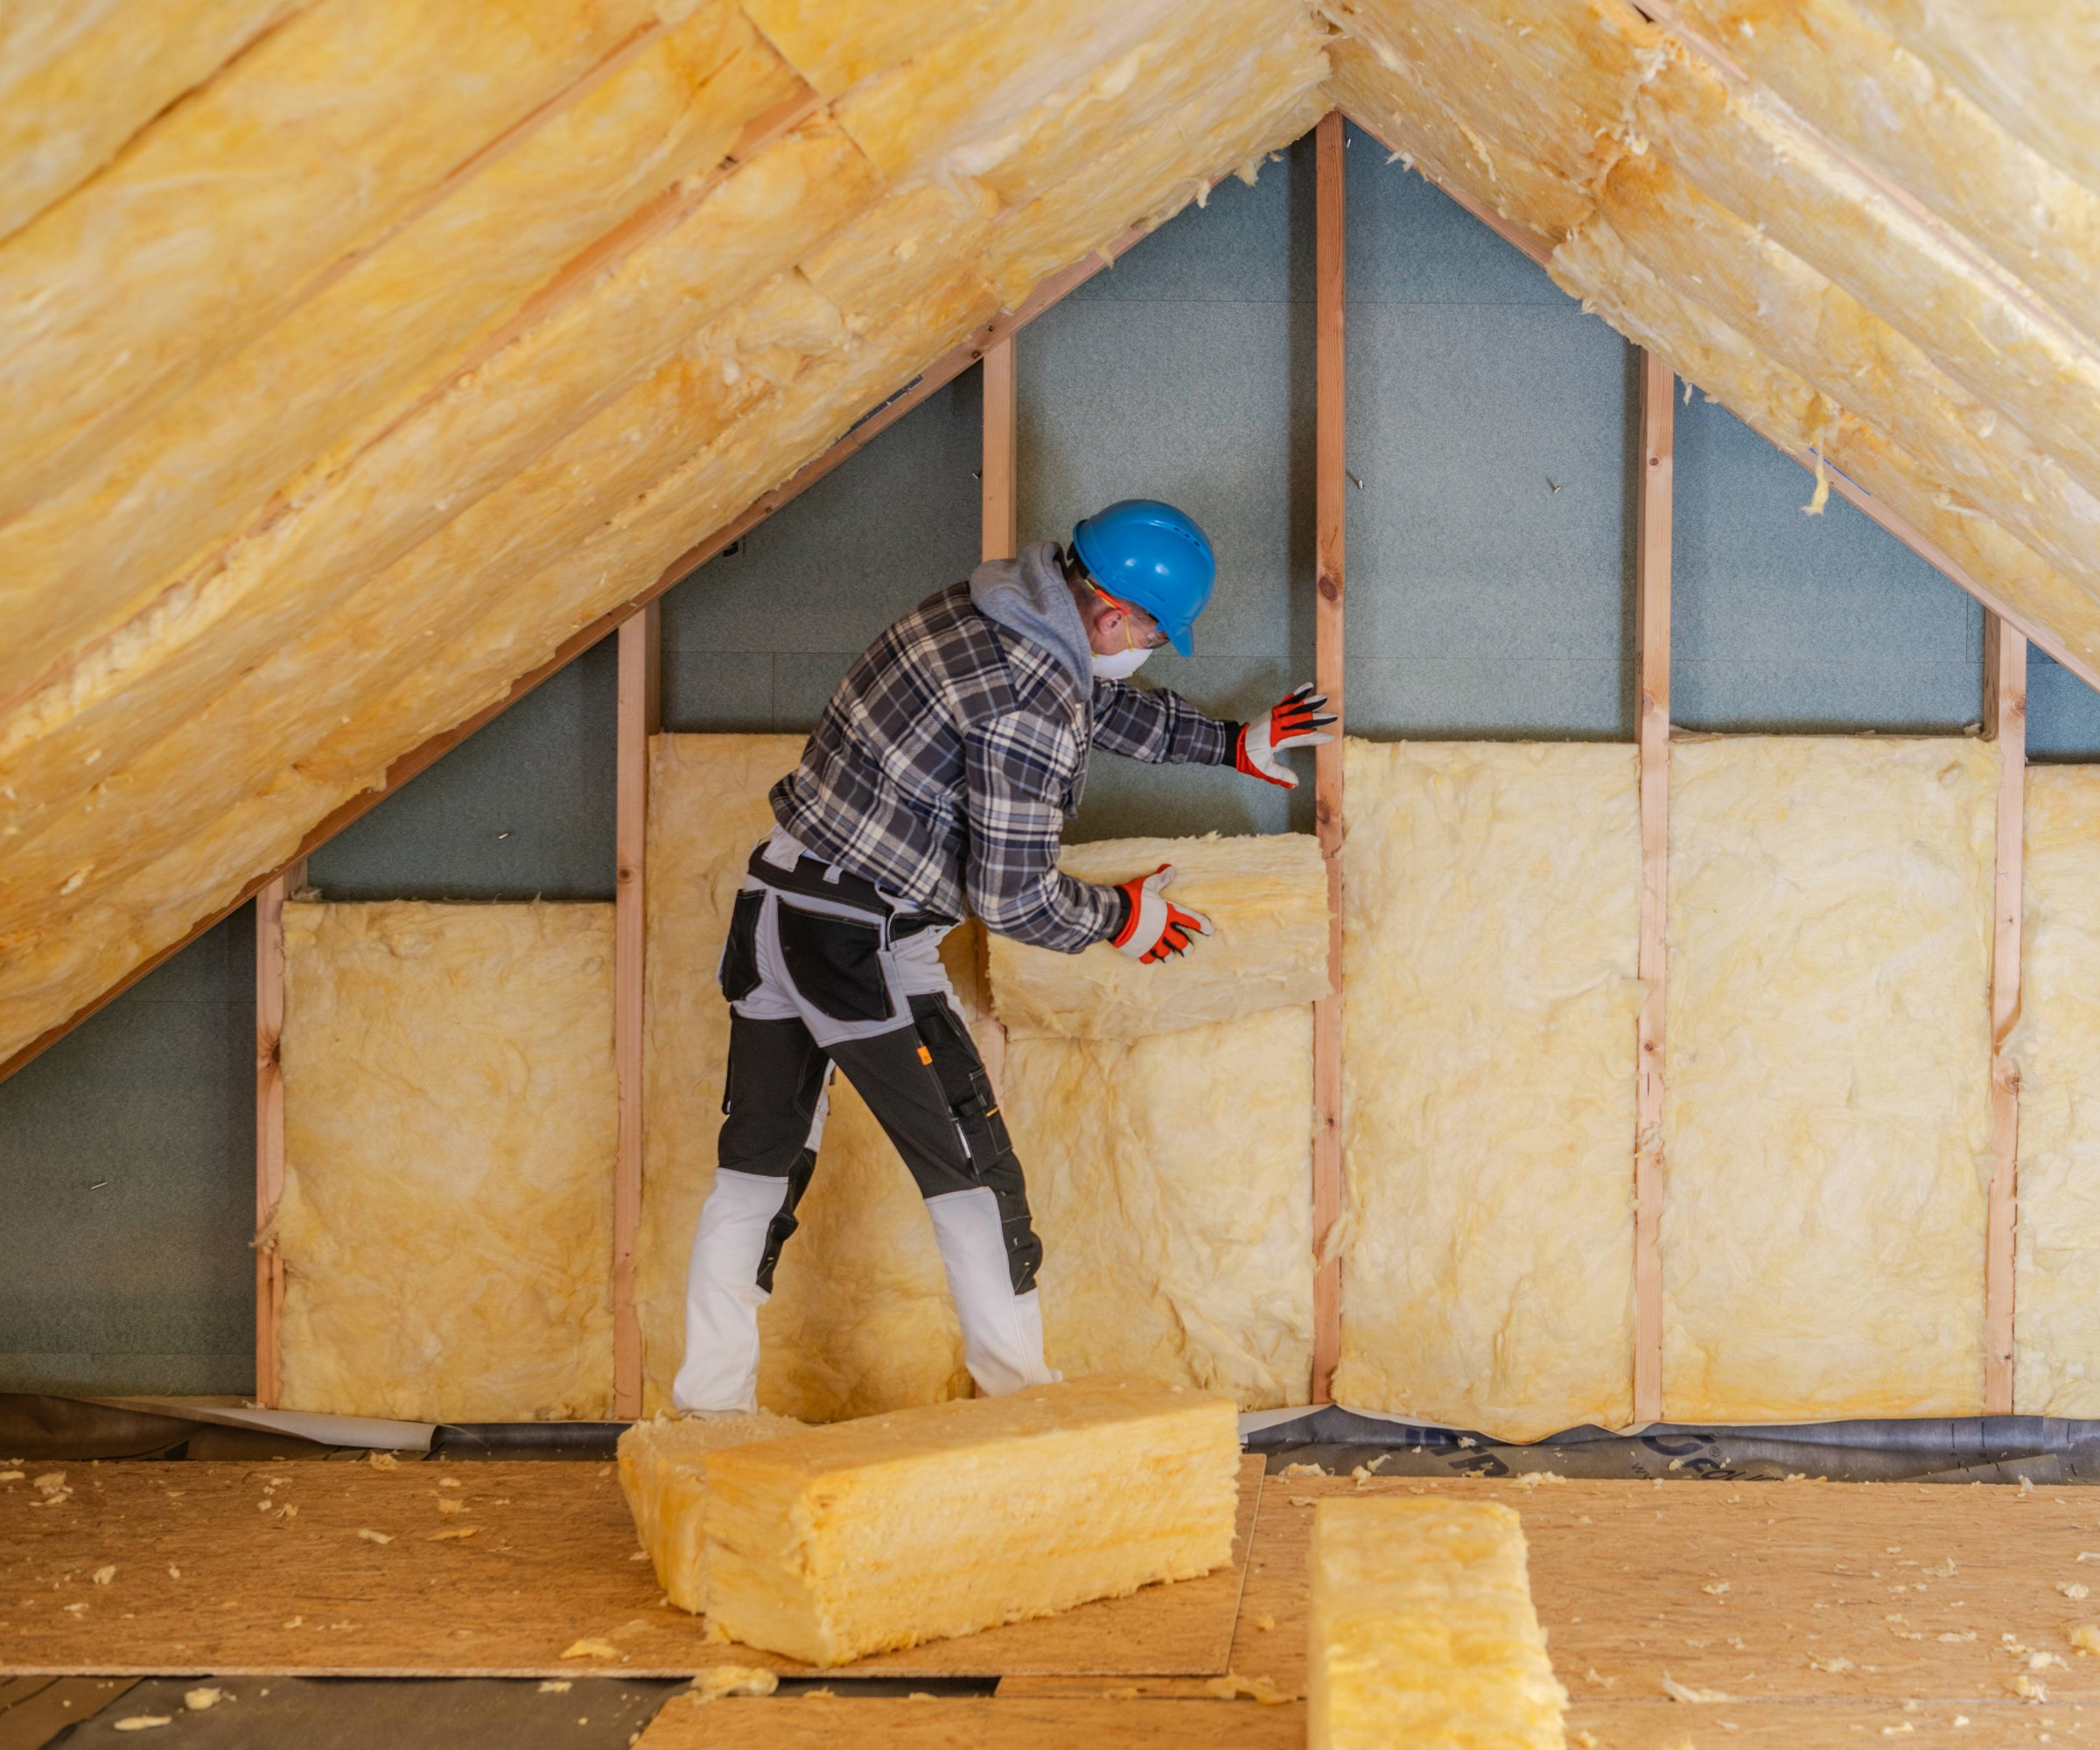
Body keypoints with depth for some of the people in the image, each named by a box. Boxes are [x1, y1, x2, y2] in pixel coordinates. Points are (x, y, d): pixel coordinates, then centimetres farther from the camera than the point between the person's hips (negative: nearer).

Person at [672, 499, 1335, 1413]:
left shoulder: (990, 606, 8)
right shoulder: (1032, 707, -20)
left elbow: (1104, 703, 26)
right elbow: (1012, 896, -17)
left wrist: (1231, 743, 30)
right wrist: (1123, 917, 0)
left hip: (776, 899, 9)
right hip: (863, 942, -9)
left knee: (758, 1163, 13)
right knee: (971, 1172, 4)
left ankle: (709, 1402, 19)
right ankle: (1018, 1397, 14)